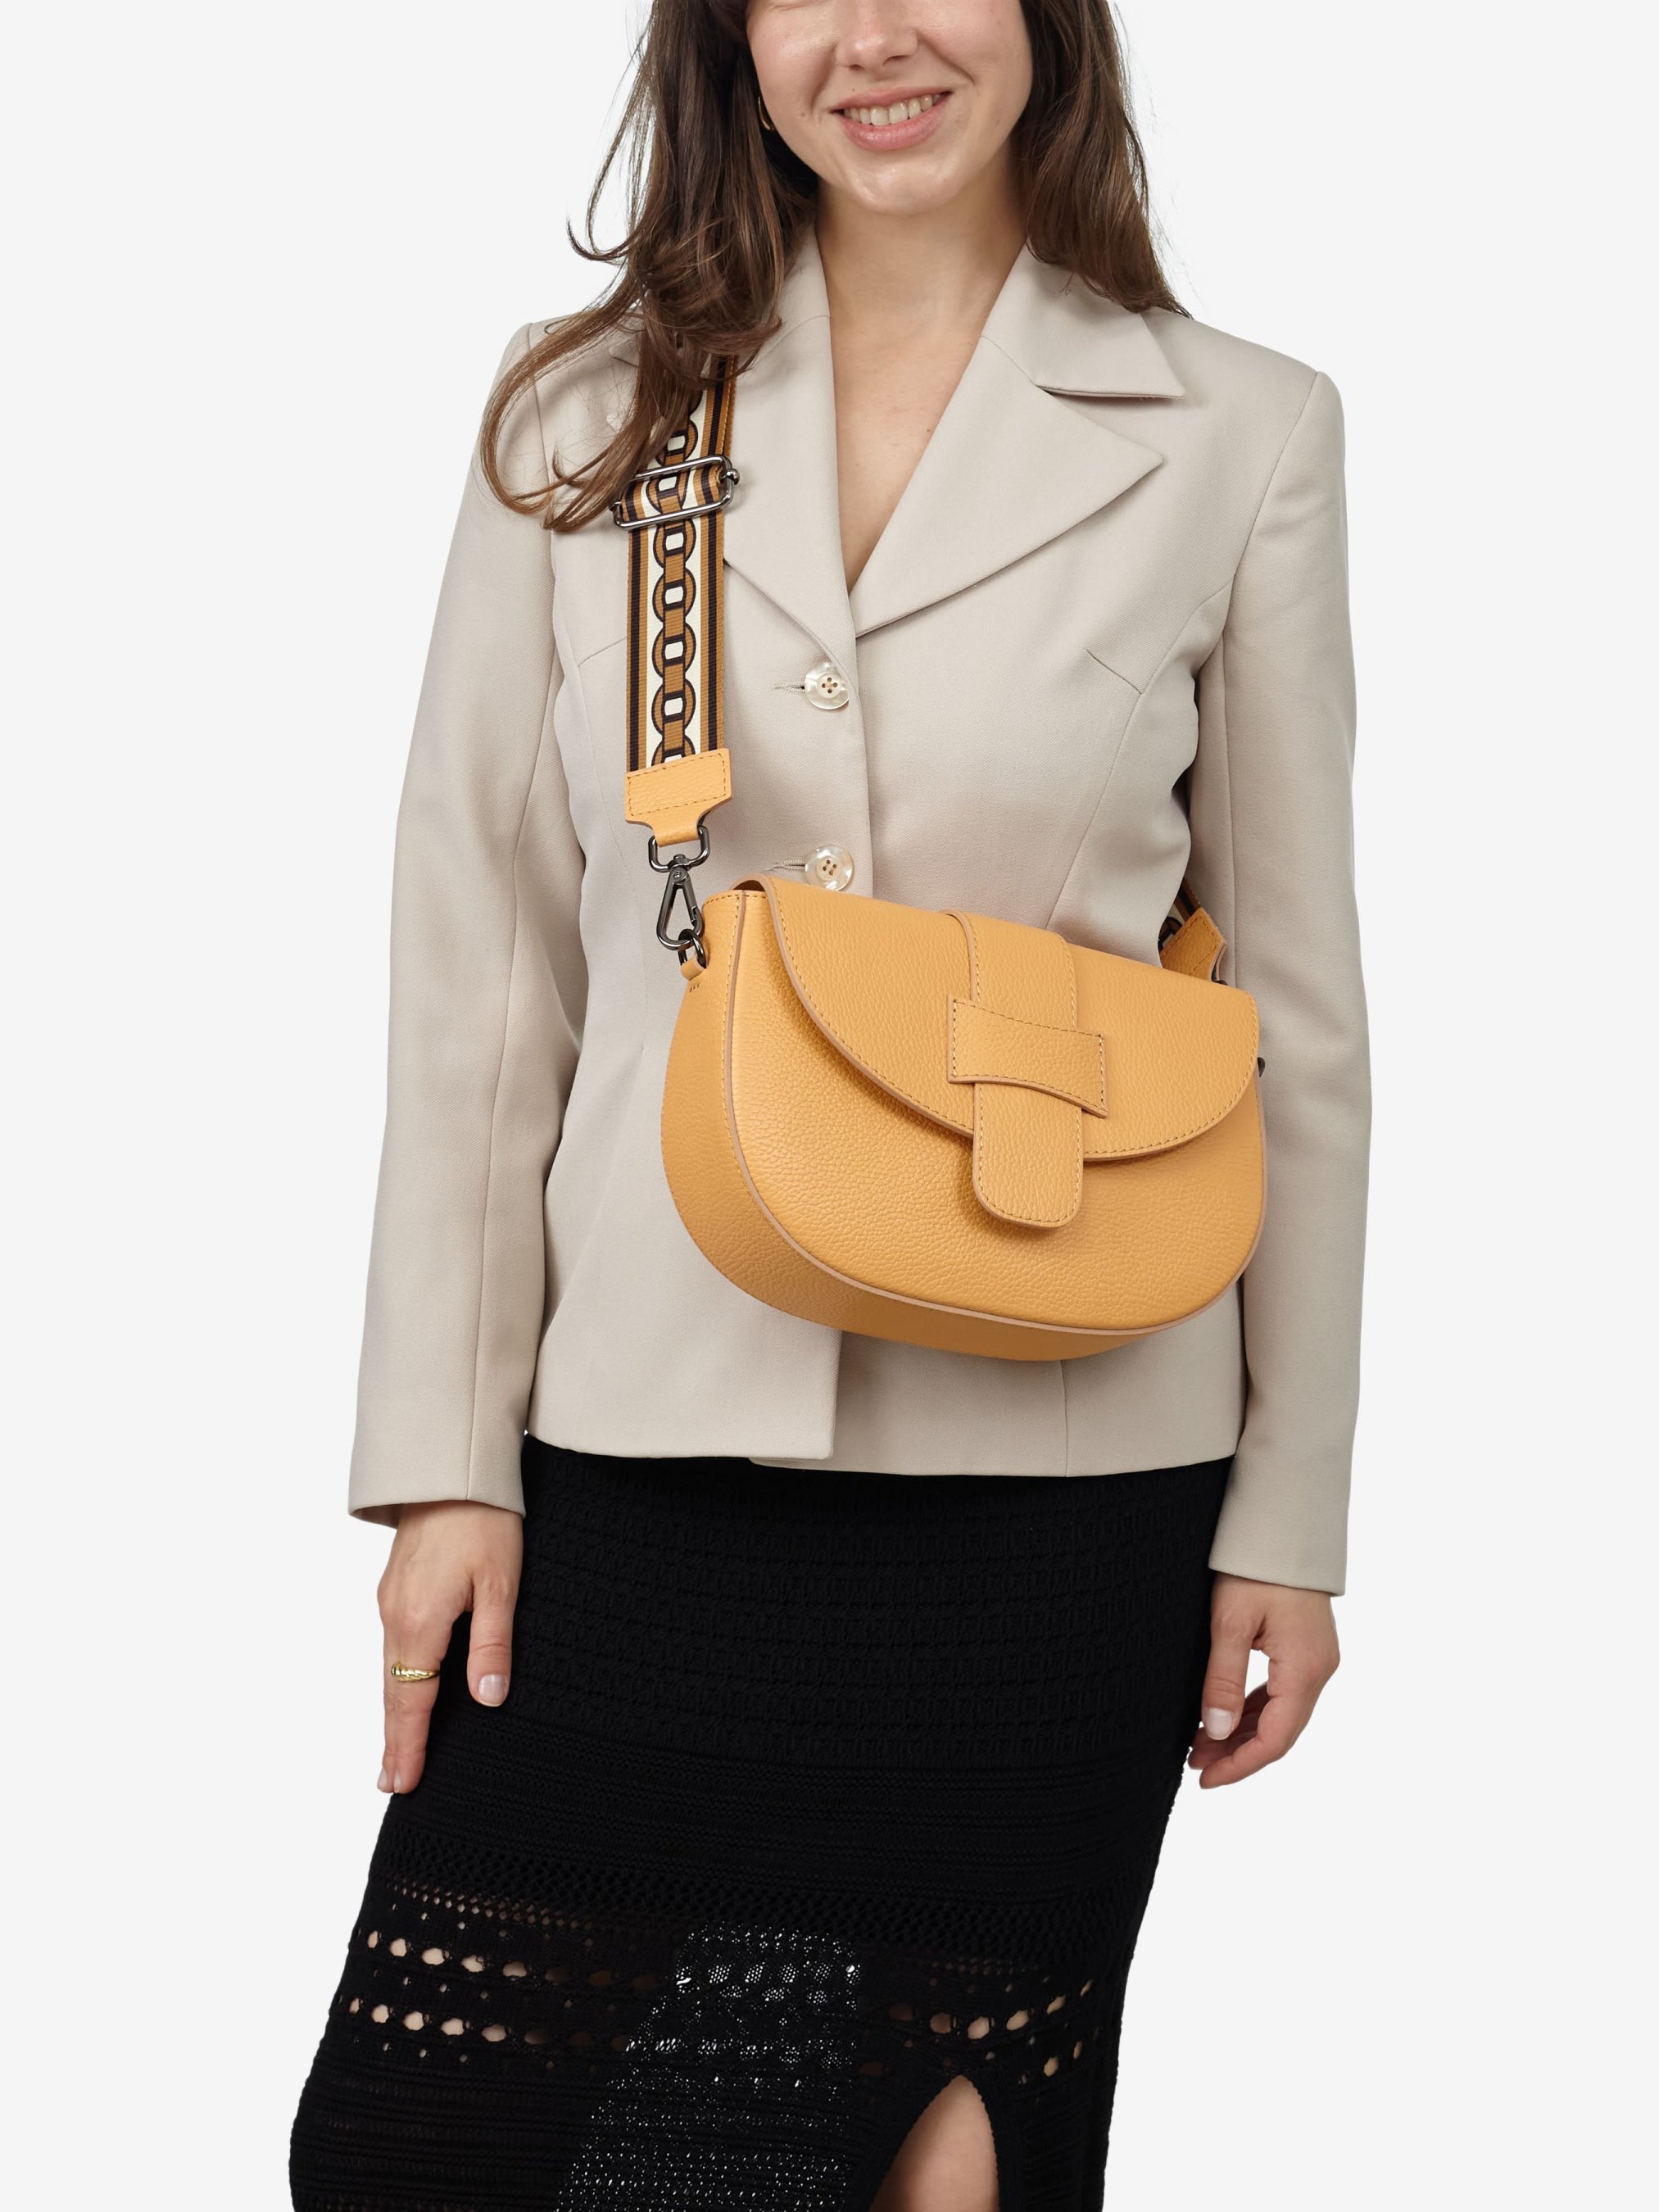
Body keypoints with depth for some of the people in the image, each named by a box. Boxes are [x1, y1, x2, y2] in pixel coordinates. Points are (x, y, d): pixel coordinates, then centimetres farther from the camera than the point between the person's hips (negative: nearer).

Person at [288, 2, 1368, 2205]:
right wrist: (447, 1454, 1)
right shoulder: (583, 413, 5)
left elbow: (1294, 1013, 4)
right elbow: (482, 968, 5)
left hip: (1053, 1471, -1)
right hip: (642, 1441, 2)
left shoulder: (1241, 436, 1)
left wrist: (1288, 1513, 4)